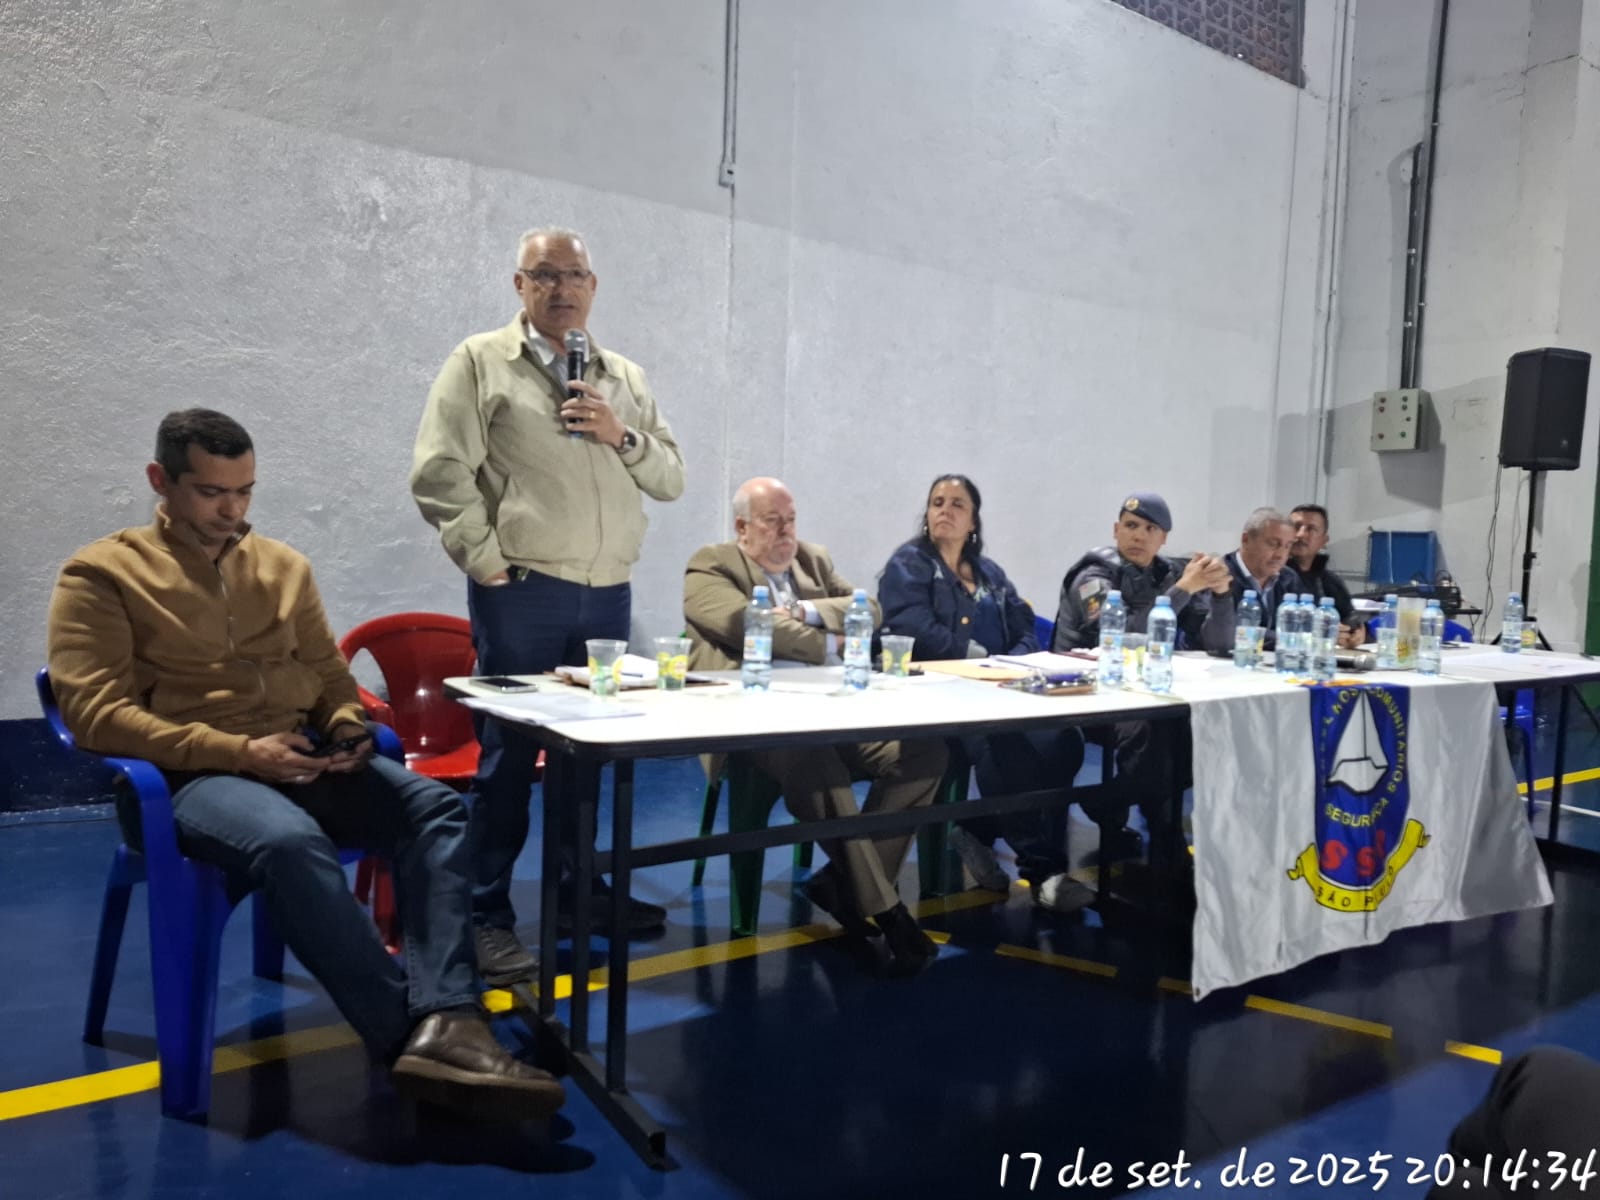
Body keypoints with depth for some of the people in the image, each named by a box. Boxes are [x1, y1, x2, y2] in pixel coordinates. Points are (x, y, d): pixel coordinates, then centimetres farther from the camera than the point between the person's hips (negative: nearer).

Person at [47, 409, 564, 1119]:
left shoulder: (283, 566, 18)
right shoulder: (101, 574, 2)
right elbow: (95, 713, -8)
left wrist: (348, 728, -4)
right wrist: (239, 751, -18)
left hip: (302, 758, 5)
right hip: (190, 775, -5)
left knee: (436, 809, -22)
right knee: (291, 842, -38)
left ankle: (444, 1025, -35)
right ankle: (414, 1031, -31)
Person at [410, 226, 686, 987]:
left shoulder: (626, 378, 16)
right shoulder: (481, 361, 1)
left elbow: (672, 480, 13)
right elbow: (439, 474, -7)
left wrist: (623, 437, -4)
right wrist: (486, 562, -11)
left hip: (608, 593, 5)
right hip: (521, 592, -5)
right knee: (508, 753, 1)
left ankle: (580, 887, 29)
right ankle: (487, 915, 11)